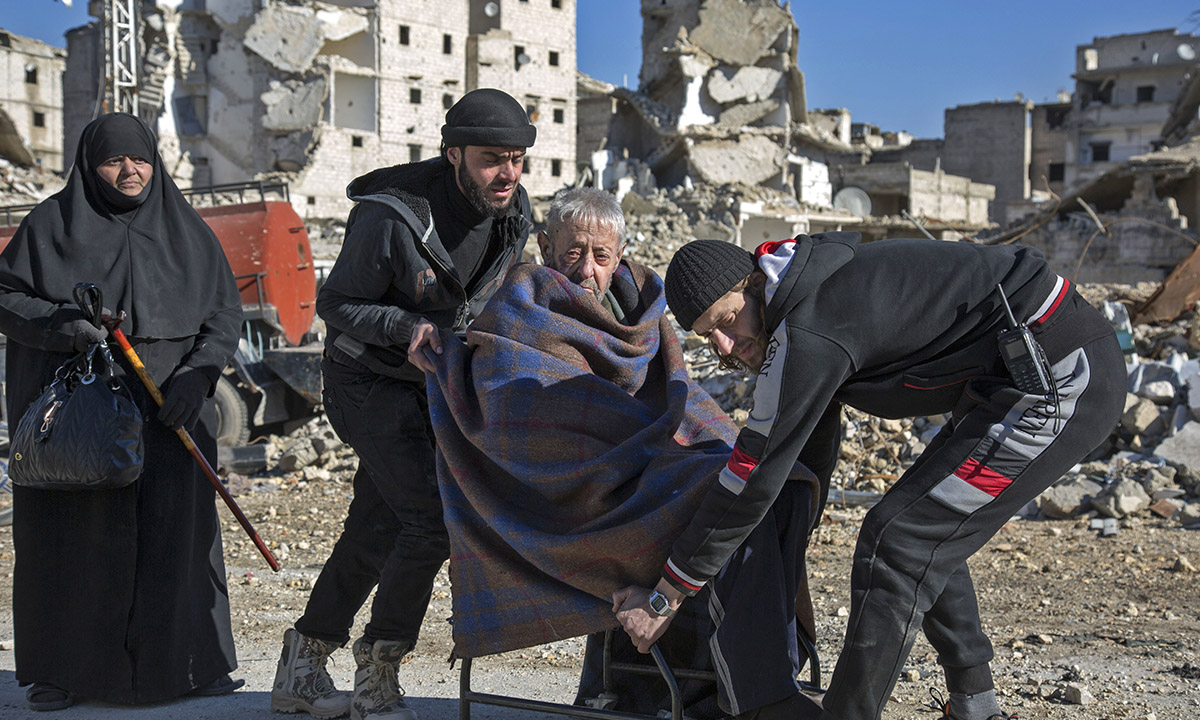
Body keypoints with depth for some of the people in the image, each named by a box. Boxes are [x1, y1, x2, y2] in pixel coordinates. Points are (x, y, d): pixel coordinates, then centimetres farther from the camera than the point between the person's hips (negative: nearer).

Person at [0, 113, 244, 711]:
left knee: (175, 526, 0)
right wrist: (65, 326, -15)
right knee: (71, 533, 1)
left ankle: (185, 662, 12)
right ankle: (60, 671, 14)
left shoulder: (185, 228, 11)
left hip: (168, 406, 2)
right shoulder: (52, 223, 5)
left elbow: (225, 311, 8)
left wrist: (196, 375, -7)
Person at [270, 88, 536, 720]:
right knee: (431, 520, -17)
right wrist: (407, 325, -30)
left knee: (376, 531, 13)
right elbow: (334, 304, -16)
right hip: (370, 380, -7)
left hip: (433, 381, 7)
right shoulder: (392, 217, -25)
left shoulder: (513, 212, -4)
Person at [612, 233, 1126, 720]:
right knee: (926, 533, 18)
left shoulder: (809, 334, -20)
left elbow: (753, 480, -17)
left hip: (1064, 376, -11)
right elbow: (814, 449, 22)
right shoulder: (811, 295, 11)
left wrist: (661, 597, -9)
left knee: (897, 541, -10)